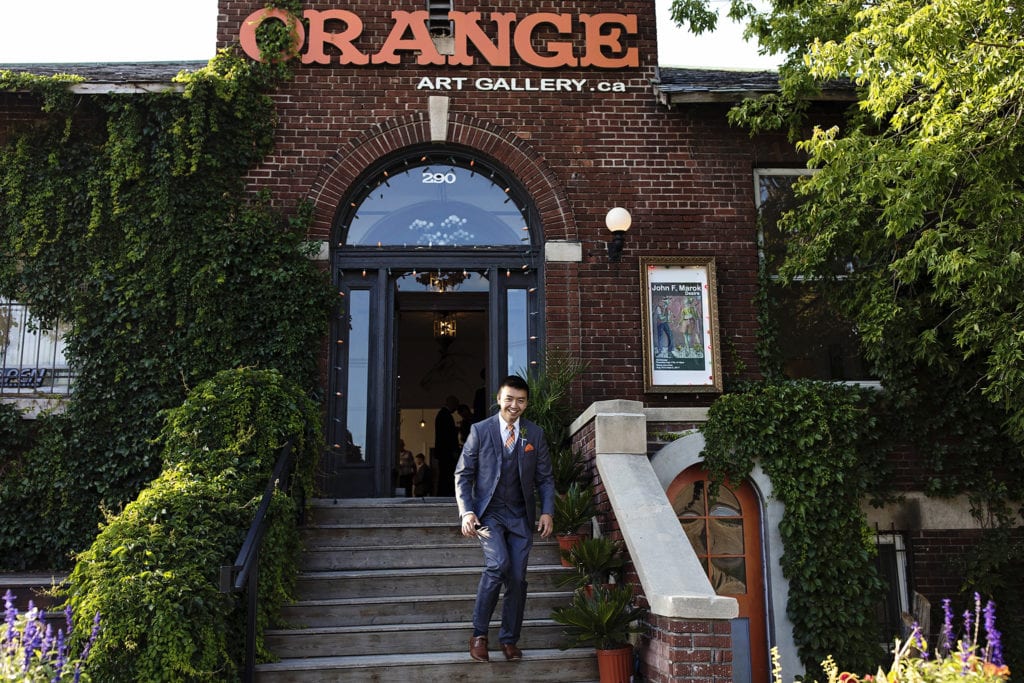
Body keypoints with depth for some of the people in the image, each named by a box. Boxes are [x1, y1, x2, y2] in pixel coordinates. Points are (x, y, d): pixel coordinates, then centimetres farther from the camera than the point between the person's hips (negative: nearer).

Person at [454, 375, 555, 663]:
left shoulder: (535, 434, 5)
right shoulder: (480, 430, -2)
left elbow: (545, 478, 10)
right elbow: (463, 475, 0)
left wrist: (547, 511, -4)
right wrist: (466, 512, -12)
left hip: (521, 515, 3)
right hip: (489, 512, -3)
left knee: (517, 577, 1)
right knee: (498, 564, -23)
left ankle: (510, 639, 17)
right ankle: (479, 633, -7)